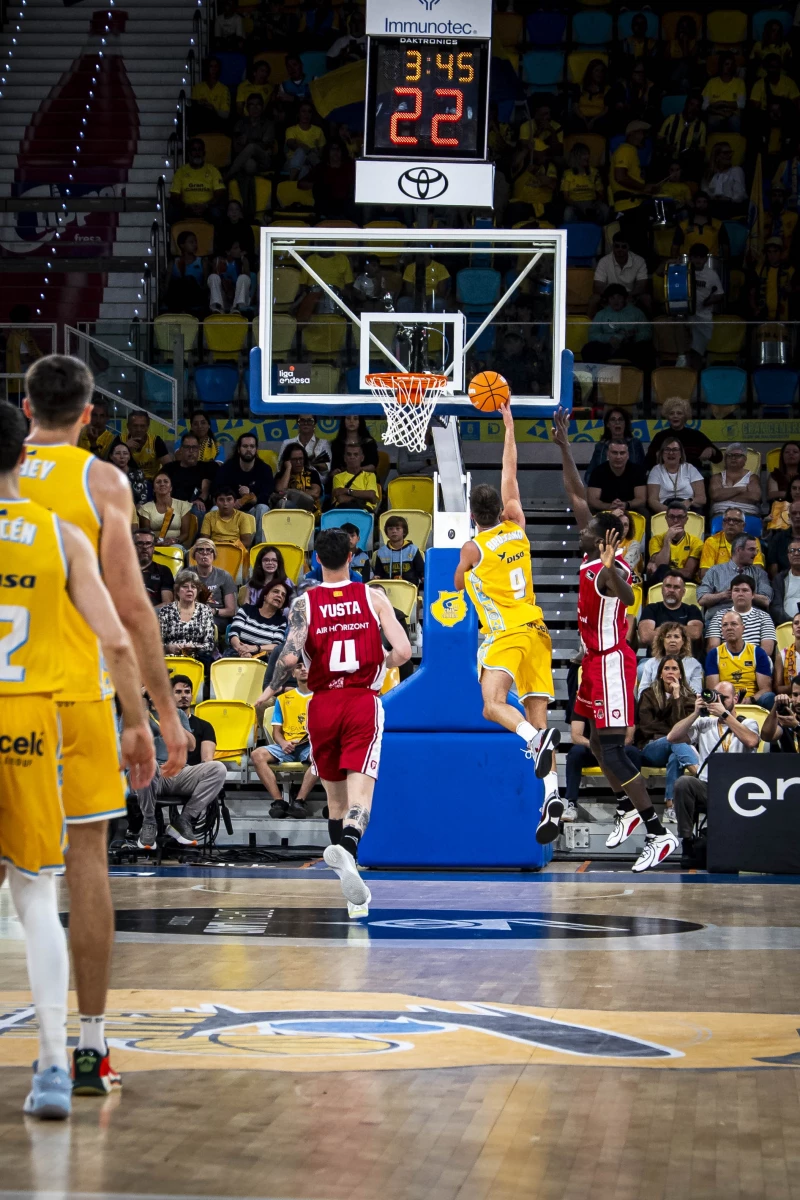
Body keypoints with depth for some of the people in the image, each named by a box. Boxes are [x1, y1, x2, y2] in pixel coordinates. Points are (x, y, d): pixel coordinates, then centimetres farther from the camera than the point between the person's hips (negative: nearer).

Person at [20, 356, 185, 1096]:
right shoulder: (101, 481, -1)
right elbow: (130, 606, -7)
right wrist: (164, 710, -3)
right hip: (75, 690, -2)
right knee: (85, 858, 3)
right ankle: (90, 1045, 5)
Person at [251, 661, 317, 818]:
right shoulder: (283, 698, 20)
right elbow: (276, 731, 14)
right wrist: (283, 743, -9)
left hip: (310, 746, -3)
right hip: (287, 746, 3)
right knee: (257, 755, -26)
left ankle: (299, 801, -37)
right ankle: (278, 801, -31)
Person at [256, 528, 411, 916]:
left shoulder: (304, 603, -1)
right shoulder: (373, 597, 1)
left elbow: (290, 656, -14)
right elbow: (402, 651, -6)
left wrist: (270, 692, 2)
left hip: (322, 705, 1)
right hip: (363, 702, -1)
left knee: (334, 792, 17)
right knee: (360, 789, -12)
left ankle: (341, 855, 25)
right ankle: (347, 851, -38)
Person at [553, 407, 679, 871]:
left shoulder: (610, 570, -20)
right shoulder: (593, 556, 5)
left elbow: (627, 596, -45)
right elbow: (577, 496, 12)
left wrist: (609, 570, -63)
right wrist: (563, 444, 11)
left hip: (612, 662, -10)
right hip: (597, 660, 10)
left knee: (611, 748, -13)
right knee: (600, 741, 21)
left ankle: (659, 833, -14)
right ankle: (629, 809, 38)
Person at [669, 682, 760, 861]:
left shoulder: (747, 724, 12)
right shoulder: (704, 723, 18)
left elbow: (751, 742, -13)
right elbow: (672, 737, 4)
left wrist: (724, 714, -11)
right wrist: (696, 713, -1)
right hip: (706, 788, 2)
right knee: (683, 782, -30)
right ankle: (687, 842, -19)